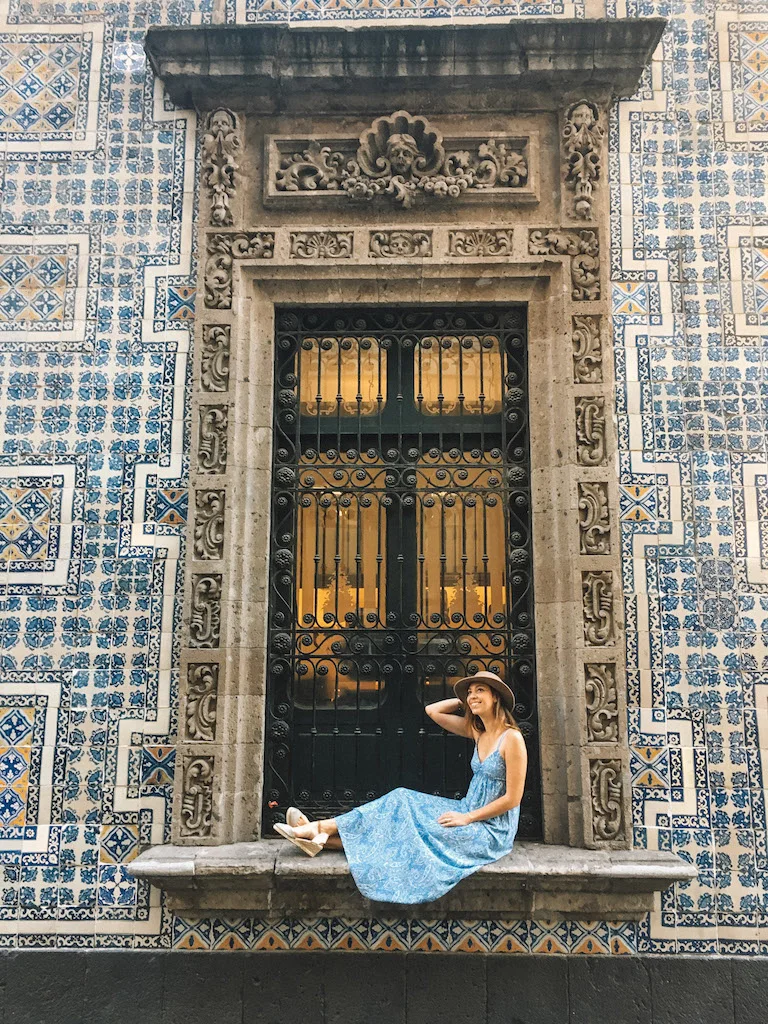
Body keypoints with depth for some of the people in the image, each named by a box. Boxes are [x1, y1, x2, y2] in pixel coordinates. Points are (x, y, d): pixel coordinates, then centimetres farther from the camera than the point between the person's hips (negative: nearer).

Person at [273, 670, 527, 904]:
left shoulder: (511, 738, -16)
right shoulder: (477, 731, 7)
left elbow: (513, 798, -18)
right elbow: (432, 710, 14)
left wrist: (467, 817, -15)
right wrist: (464, 701, 6)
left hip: (491, 831, -7)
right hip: (469, 815, 7)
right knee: (402, 802, -9)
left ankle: (320, 830, -7)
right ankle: (321, 837, -12)